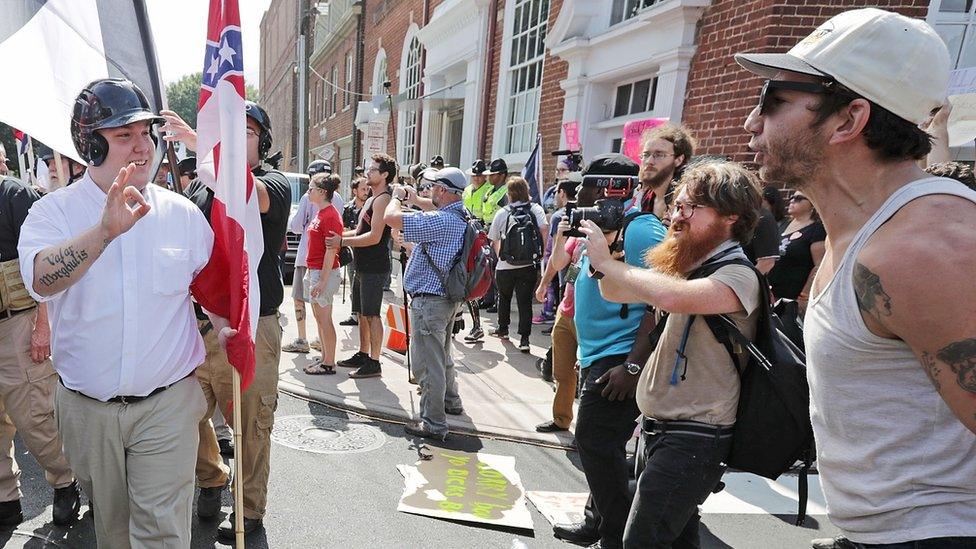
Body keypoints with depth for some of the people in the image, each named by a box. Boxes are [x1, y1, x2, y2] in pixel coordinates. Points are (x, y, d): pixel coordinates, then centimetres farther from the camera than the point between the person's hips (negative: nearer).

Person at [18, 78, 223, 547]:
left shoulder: (182, 213, -1)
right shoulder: (53, 211, -4)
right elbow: (40, 280, -25)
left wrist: (225, 329, -7)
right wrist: (106, 230, -39)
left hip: (167, 403, -1)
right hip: (86, 408, 1)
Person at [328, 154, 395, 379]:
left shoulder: (382, 200, -13)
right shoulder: (371, 200, 19)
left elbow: (374, 236, -21)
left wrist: (342, 242, -17)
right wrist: (338, 235, 10)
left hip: (375, 267, -10)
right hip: (364, 266, 10)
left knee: (371, 314, -6)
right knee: (362, 313, 16)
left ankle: (374, 363, 1)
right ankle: (363, 355, 28)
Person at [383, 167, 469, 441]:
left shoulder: (440, 222, -25)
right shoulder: (461, 216, 5)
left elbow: (392, 218, -25)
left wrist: (396, 197, -5)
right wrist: (416, 200, 21)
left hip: (429, 300, -10)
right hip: (448, 297, 10)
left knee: (427, 363, -1)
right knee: (442, 355, 26)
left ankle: (434, 423, 7)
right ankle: (450, 400, 43)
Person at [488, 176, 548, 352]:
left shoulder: (502, 212, 1)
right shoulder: (536, 209, 1)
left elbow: (494, 240, 7)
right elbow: (544, 229, -14)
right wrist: (541, 252, -4)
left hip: (505, 265, 1)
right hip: (529, 265, 0)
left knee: (504, 297, 23)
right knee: (525, 301, 3)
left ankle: (502, 329, 38)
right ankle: (524, 339, -4)